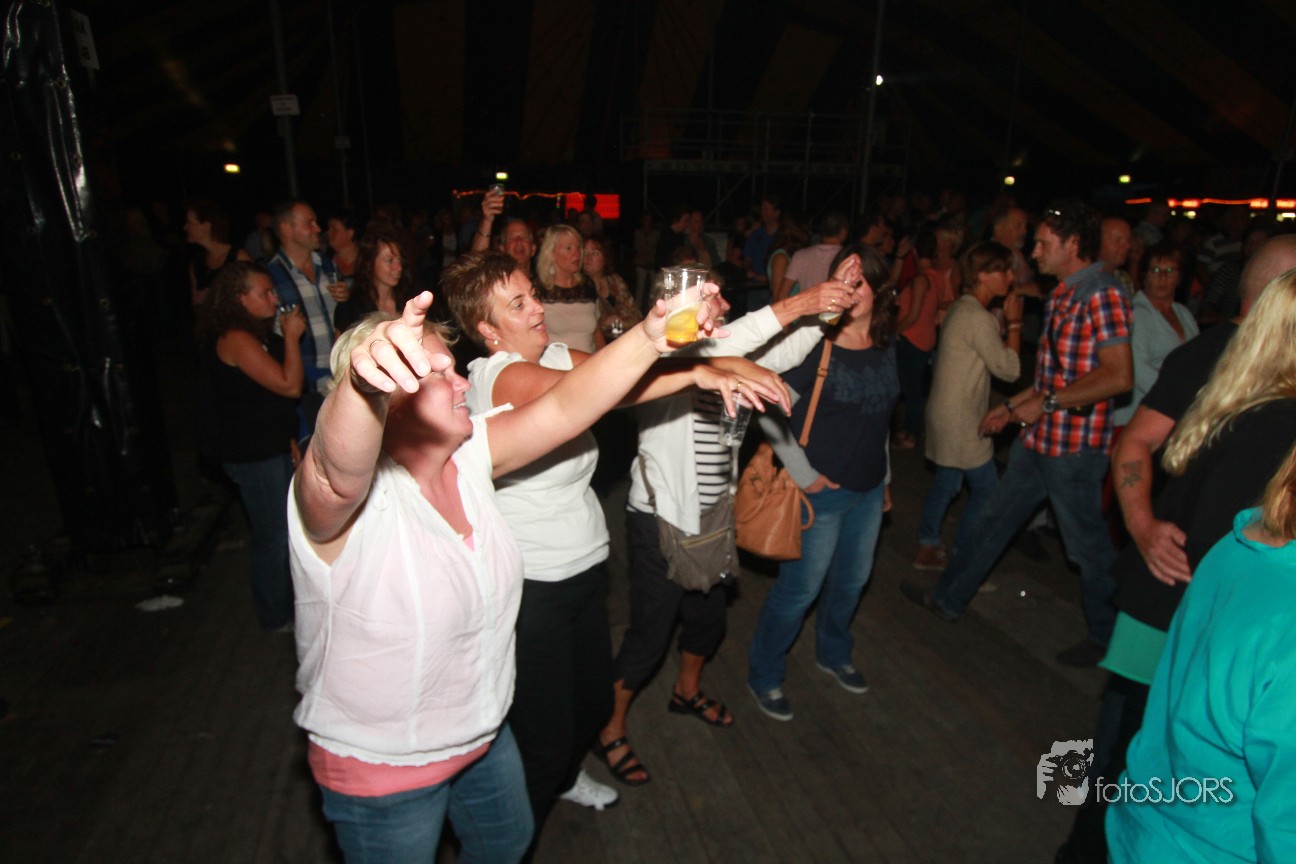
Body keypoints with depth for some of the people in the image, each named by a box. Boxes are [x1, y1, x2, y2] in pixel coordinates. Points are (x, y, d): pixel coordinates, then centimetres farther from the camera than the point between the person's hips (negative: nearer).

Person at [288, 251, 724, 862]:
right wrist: (364, 376, -72)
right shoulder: (338, 494, -28)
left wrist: (649, 337, -30)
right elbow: (337, 467, -51)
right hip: (382, 772, -6)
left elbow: (562, 409, -16)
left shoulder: (466, 455, -9)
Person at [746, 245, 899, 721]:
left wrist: (885, 479, 18)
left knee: (852, 580, 22)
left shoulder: (885, 348, 4)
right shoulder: (815, 346, -18)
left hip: (869, 491, 7)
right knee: (801, 587, 5)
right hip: (821, 491, -6)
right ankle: (764, 675, 27)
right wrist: (804, 476, -18)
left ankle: (833, 653, 49)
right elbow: (770, 412, -21)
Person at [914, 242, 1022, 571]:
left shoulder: (963, 308, 10)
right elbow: (1009, 368, -17)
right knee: (987, 490, 2)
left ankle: (927, 548, 27)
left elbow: (991, 355, 15)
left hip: (948, 414, 10)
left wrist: (1005, 321, 3)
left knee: (946, 482, 17)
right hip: (961, 421, -10)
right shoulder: (978, 317, -20)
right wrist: (1014, 322, -9)